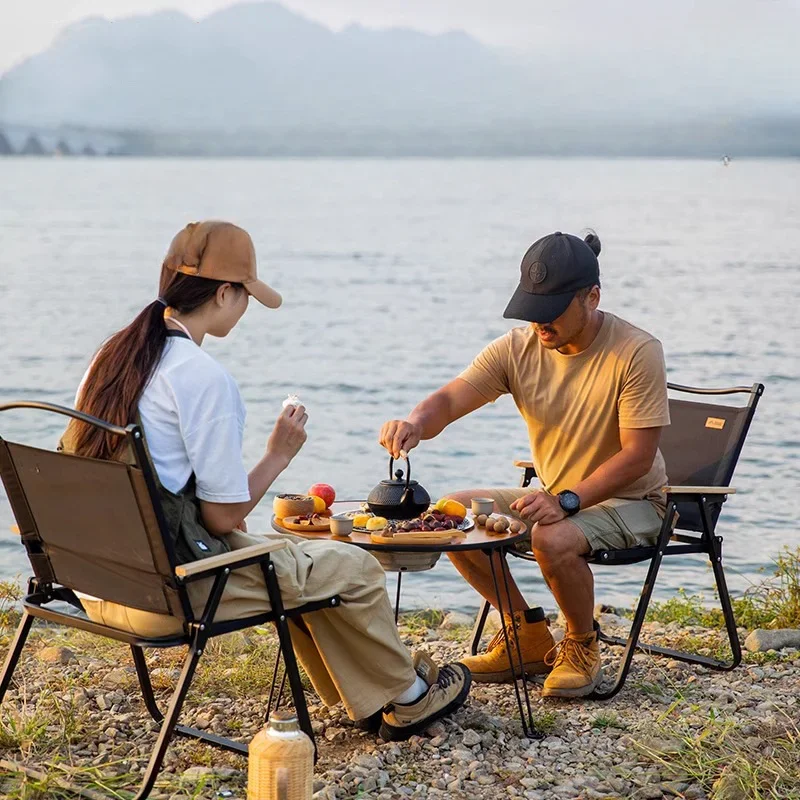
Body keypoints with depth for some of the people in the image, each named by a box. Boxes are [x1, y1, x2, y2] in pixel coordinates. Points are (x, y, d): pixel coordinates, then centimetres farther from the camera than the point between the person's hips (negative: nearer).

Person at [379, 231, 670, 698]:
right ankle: (529, 637, 5)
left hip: (630, 501, -6)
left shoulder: (636, 352, -21)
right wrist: (415, 424, -38)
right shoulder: (518, 349, -7)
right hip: (554, 498, 6)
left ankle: (583, 648, -4)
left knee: (554, 540, -35)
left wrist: (566, 501, -33)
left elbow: (638, 454, -22)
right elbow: (449, 400, -14)